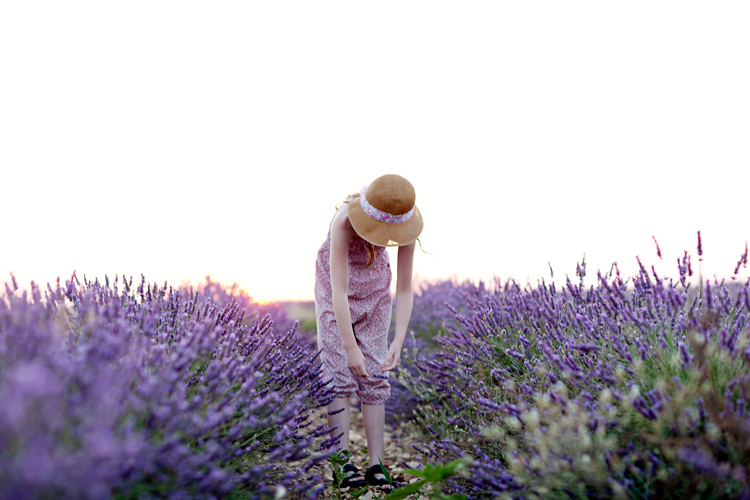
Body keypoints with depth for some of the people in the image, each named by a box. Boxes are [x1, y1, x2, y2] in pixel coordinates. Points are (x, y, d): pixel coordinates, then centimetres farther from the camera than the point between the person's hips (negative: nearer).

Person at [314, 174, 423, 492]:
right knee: (339, 375, -9)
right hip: (336, 290, -2)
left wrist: (399, 342, -28)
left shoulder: (406, 227, -25)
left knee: (375, 377, -3)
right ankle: (344, 464, -5)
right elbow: (339, 290, -36)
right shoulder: (345, 222, -35)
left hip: (374, 290, 3)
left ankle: (376, 465, 1)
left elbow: (404, 289, -20)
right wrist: (350, 347, -37)